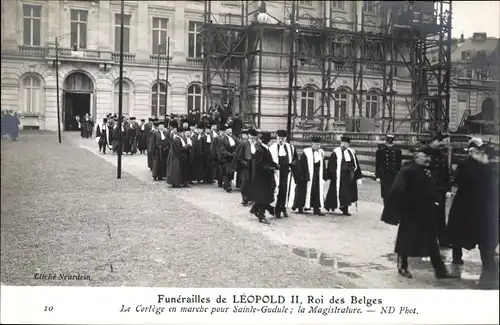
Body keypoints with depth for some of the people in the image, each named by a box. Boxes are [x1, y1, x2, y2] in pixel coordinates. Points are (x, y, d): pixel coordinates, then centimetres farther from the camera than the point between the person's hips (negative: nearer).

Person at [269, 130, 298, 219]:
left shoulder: (290, 148, 6)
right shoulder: (272, 148, -2)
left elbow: (296, 158, 17)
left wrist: (292, 163, 1)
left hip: (287, 173, 3)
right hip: (277, 172, -3)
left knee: (286, 190, 6)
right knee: (277, 191, -3)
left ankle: (283, 208, 22)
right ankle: (277, 211, 4)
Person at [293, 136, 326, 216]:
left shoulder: (321, 153, 7)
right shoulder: (306, 153, -10)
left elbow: (323, 166, 13)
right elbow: (300, 165, -9)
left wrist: (323, 177, 10)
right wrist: (302, 176, -11)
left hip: (318, 177, 5)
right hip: (308, 176, -5)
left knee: (318, 192, 3)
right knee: (305, 192, 1)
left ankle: (317, 209, 7)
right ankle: (300, 207, 15)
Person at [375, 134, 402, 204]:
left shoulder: (398, 151, 5)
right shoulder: (380, 151, -2)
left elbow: (399, 164, 9)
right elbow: (377, 165, 0)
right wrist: (377, 176, -3)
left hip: (395, 175, 2)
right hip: (384, 176, -2)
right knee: (386, 195, 3)